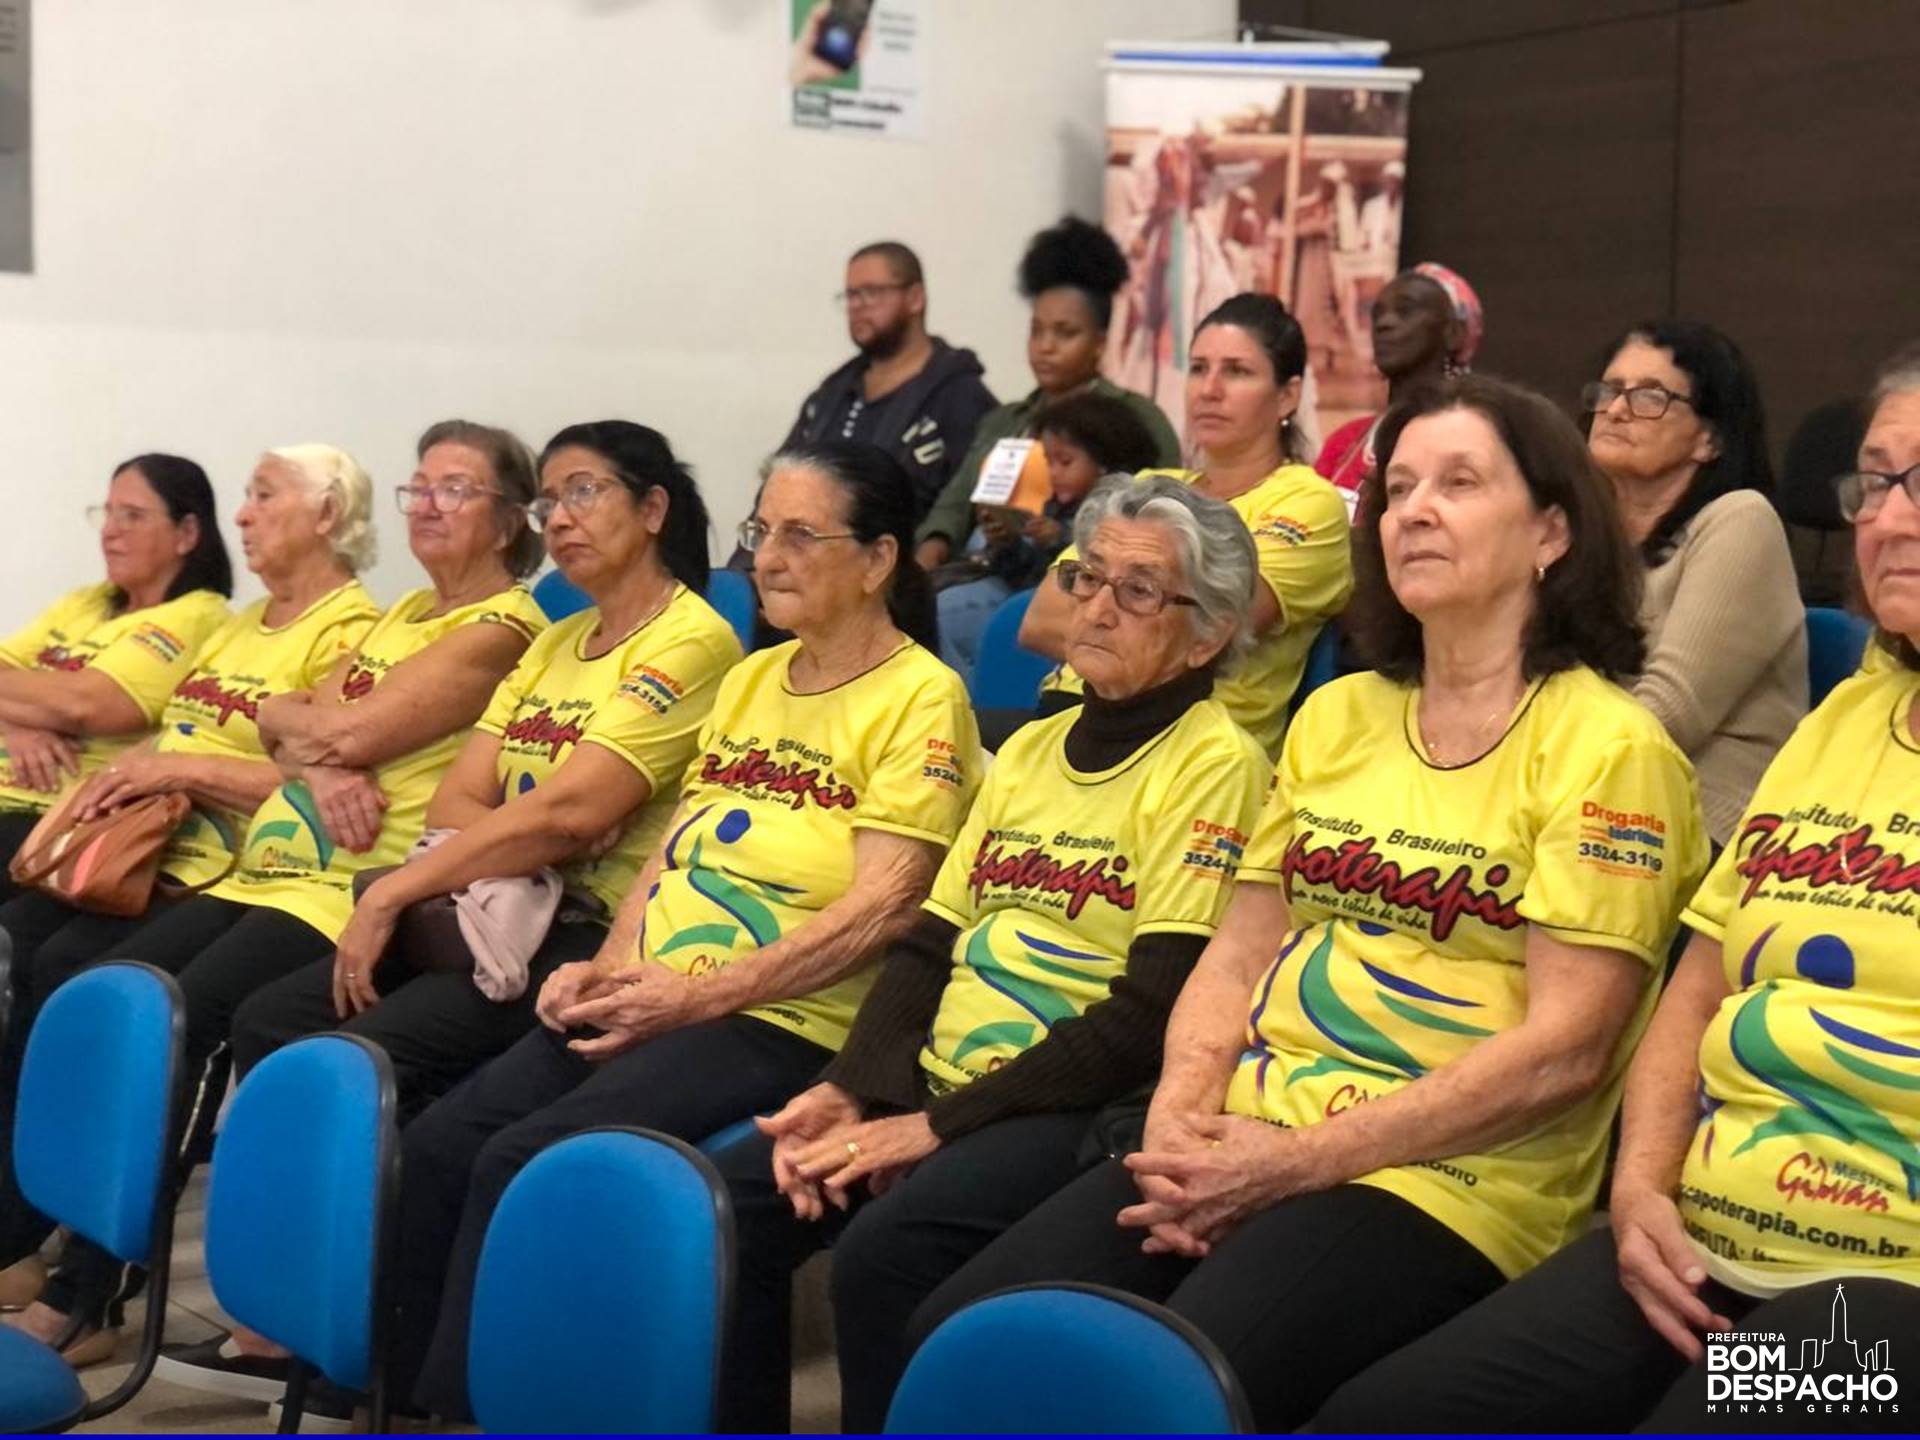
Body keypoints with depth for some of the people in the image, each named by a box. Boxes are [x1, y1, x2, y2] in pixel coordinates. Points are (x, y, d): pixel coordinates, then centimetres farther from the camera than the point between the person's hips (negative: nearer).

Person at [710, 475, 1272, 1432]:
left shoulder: (1213, 766, -5)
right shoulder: (1031, 747, 18)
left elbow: (1151, 1016, -13)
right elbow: (929, 945, 14)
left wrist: (937, 1123, -15)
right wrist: (850, 1091, -4)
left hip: (1077, 1106, -7)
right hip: (934, 1085, 7)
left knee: (884, 1248, -31)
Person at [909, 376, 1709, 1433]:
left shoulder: (1607, 747, -3)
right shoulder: (1336, 718, 18)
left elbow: (1564, 1049, -11)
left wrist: (1297, 1161, -15)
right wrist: (1177, 1123, -5)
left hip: (1443, 1179, -6)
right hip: (1240, 1148, 6)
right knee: (952, 1343, -14)